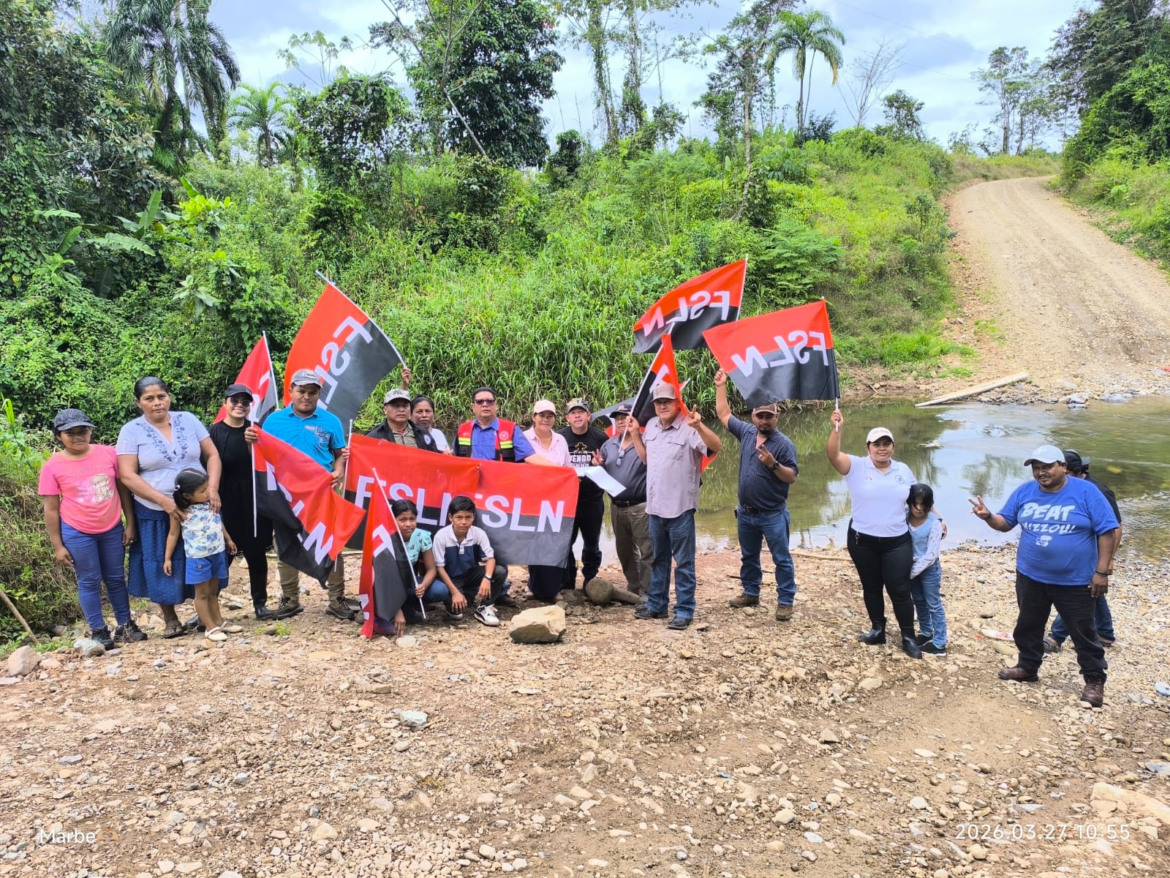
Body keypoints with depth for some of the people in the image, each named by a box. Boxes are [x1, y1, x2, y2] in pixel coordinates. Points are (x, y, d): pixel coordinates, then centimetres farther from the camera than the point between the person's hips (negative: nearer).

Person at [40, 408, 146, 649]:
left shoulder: (108, 454, -5)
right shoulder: (53, 467, -9)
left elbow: (123, 489, 3)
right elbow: (51, 510, -4)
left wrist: (130, 524, 2)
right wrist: (58, 546, -4)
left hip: (112, 529, 2)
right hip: (77, 533, -2)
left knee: (116, 579, 13)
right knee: (89, 582, 8)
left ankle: (124, 626, 24)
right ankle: (98, 631, 19)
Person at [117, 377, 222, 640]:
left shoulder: (188, 420, 2)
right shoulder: (131, 431, -5)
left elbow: (212, 455, 4)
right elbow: (127, 476, -11)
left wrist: (212, 487, -13)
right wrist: (164, 501, -19)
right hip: (156, 512, -2)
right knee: (164, 567, 7)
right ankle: (170, 619, 24)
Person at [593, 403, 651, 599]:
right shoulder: (608, 445, 13)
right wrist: (599, 465, -3)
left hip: (640, 507, -7)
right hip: (616, 507, 7)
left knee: (646, 551, -7)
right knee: (624, 551, 17)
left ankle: (647, 592, -1)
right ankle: (633, 588, 30)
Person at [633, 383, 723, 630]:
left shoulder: (688, 428, -14)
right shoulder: (651, 426, 8)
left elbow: (717, 446, -28)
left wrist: (699, 426, -41)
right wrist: (634, 433, 11)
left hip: (679, 507, -7)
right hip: (655, 506, 7)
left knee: (683, 562, 2)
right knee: (658, 559, 19)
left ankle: (684, 610, 10)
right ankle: (656, 604, 31)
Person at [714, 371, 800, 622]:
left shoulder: (784, 444, -13)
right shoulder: (746, 432, 2)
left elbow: (792, 477, -14)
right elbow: (724, 414, 13)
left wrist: (773, 464, -30)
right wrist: (721, 386, 9)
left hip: (773, 515, -6)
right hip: (745, 513, 6)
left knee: (782, 559, 3)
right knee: (748, 556, 19)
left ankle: (785, 601, 10)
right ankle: (751, 593, 33)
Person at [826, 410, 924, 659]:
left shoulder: (903, 470, 5)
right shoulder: (856, 467, -7)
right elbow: (833, 455, -25)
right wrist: (836, 429, -39)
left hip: (897, 542, 1)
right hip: (862, 541, -1)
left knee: (899, 590, 3)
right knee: (871, 587, 13)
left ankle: (908, 637, 17)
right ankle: (878, 630, 30)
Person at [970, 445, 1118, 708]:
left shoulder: (1086, 492, -13)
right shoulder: (1024, 492, -1)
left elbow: (1106, 531, -11)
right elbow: (1005, 522, 5)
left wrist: (1101, 571, -14)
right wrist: (988, 516, -19)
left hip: (1075, 581, -4)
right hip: (1031, 577, 4)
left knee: (1083, 632, 10)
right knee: (1028, 626, 18)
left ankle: (1095, 680, 26)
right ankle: (1027, 667, 37)